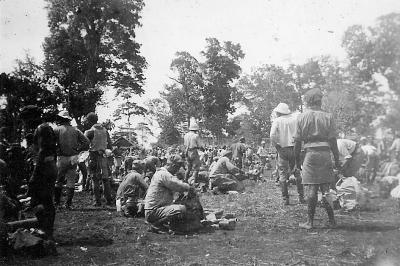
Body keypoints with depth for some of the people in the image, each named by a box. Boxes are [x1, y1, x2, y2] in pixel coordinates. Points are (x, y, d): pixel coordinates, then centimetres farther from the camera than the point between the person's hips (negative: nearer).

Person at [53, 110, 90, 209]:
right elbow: (86, 142, 1)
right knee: (71, 181, 8)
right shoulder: (75, 130, 6)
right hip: (73, 158, 3)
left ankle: (56, 201, 13)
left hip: (62, 158, -3)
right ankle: (68, 203, 9)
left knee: (58, 180, 10)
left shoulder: (57, 129, -3)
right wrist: (78, 150, 7)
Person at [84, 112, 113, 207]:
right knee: (105, 179, 10)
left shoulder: (90, 132, -8)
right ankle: (109, 200, 10)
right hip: (103, 156, 4)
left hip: (94, 156, -4)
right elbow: (110, 146, 8)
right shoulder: (105, 131, 7)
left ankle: (97, 201, 2)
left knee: (95, 179, 2)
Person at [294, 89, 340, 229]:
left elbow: (297, 141, 1)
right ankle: (331, 220, 15)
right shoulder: (327, 116, 2)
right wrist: (337, 159, 8)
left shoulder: (302, 117, 2)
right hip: (325, 153, 1)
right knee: (326, 188, 9)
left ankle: (310, 221, 7)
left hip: (310, 153, -1)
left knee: (311, 189, 3)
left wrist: (297, 160, 9)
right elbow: (332, 140, 1)